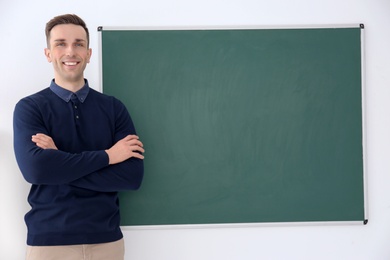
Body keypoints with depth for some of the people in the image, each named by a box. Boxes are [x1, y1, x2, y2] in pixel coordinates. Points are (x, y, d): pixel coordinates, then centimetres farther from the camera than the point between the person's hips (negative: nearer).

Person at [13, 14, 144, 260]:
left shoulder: (113, 108, 2)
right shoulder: (29, 108, -2)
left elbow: (133, 175, -9)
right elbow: (35, 168, -18)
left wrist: (60, 164, -16)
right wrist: (107, 155, -14)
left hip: (107, 239, 2)